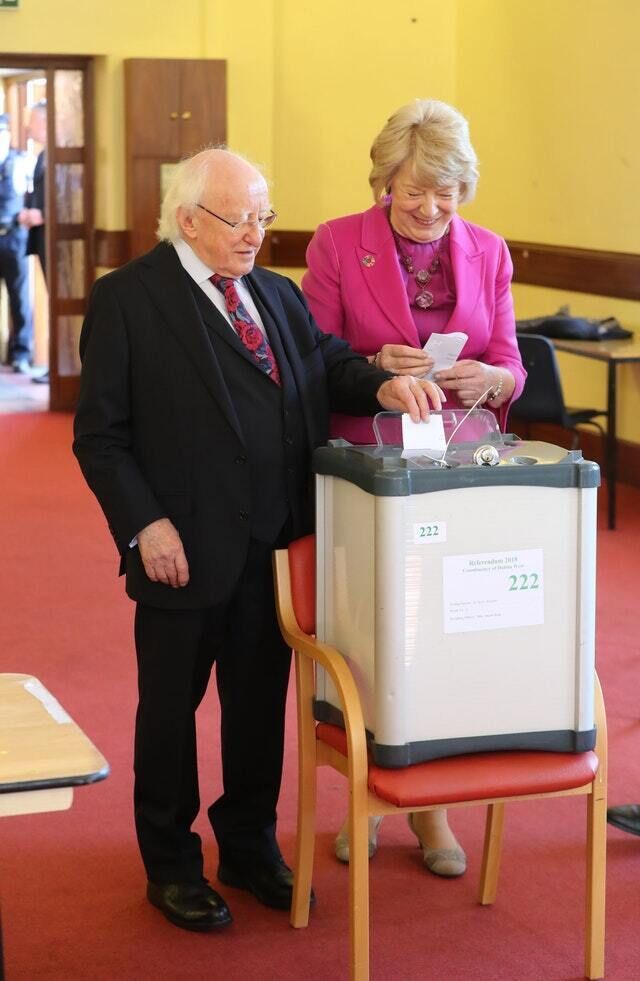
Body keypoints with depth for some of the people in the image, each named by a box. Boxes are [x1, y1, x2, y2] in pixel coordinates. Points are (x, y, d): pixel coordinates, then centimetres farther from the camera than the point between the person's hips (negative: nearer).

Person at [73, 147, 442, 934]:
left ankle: (250, 847, 34)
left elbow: (328, 365, 11)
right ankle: (171, 866, 26)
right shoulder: (127, 299, -7)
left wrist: (383, 385, -11)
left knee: (261, 703, 16)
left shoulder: (277, 294, 12)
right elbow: (99, 434, -8)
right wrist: (144, 524, -16)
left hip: (275, 543, 6)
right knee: (171, 707, 10)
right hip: (186, 548, -5)